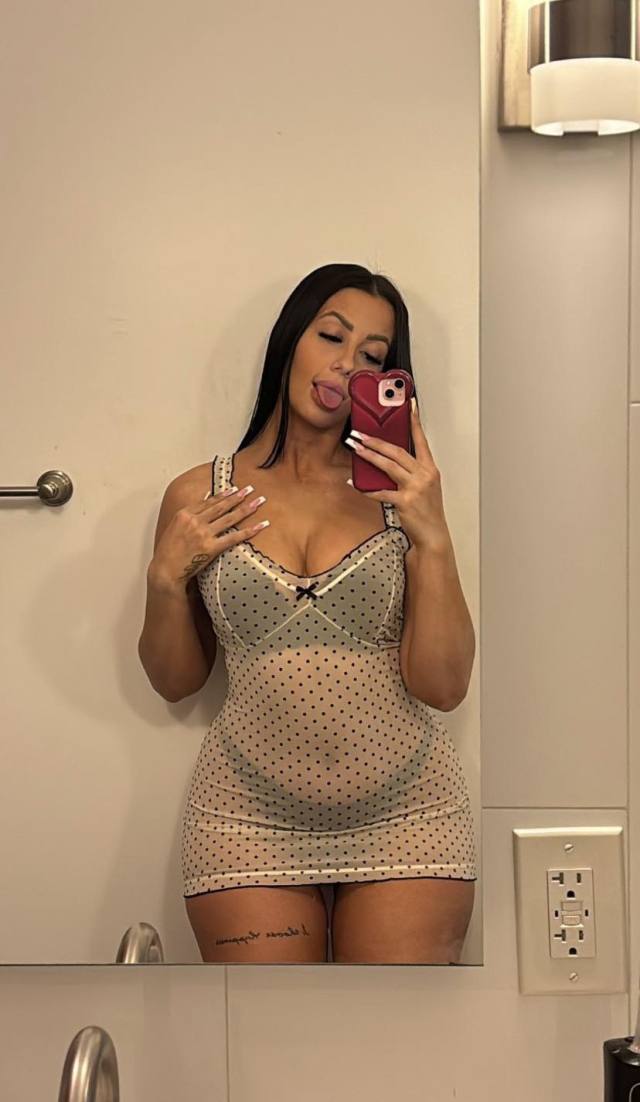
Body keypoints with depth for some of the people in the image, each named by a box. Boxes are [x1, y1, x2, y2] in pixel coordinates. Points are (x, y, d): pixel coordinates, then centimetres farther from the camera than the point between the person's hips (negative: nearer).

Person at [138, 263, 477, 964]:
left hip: (404, 816, 0)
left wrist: (433, 537, -15)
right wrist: (166, 580, -7)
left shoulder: (397, 494, 1)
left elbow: (442, 687, -7)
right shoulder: (199, 497, 3)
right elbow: (175, 682, 10)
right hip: (251, 820, 0)